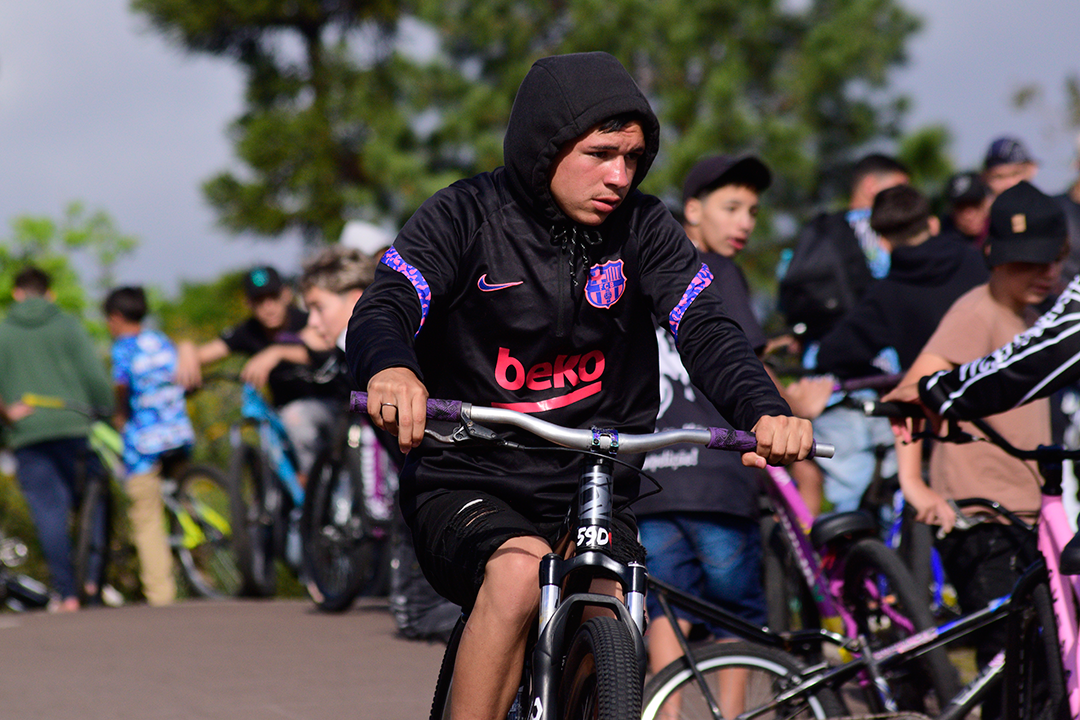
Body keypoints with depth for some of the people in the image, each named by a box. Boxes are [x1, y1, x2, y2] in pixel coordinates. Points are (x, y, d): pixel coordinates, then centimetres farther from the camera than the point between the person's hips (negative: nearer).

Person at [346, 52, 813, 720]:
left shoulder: (643, 230, 1)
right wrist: (390, 370, -46)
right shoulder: (466, 217, -7)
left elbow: (707, 330, -11)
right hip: (467, 487, -3)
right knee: (520, 569, -33)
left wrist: (766, 409, -32)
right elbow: (380, 312, -20)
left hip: (593, 495, 3)